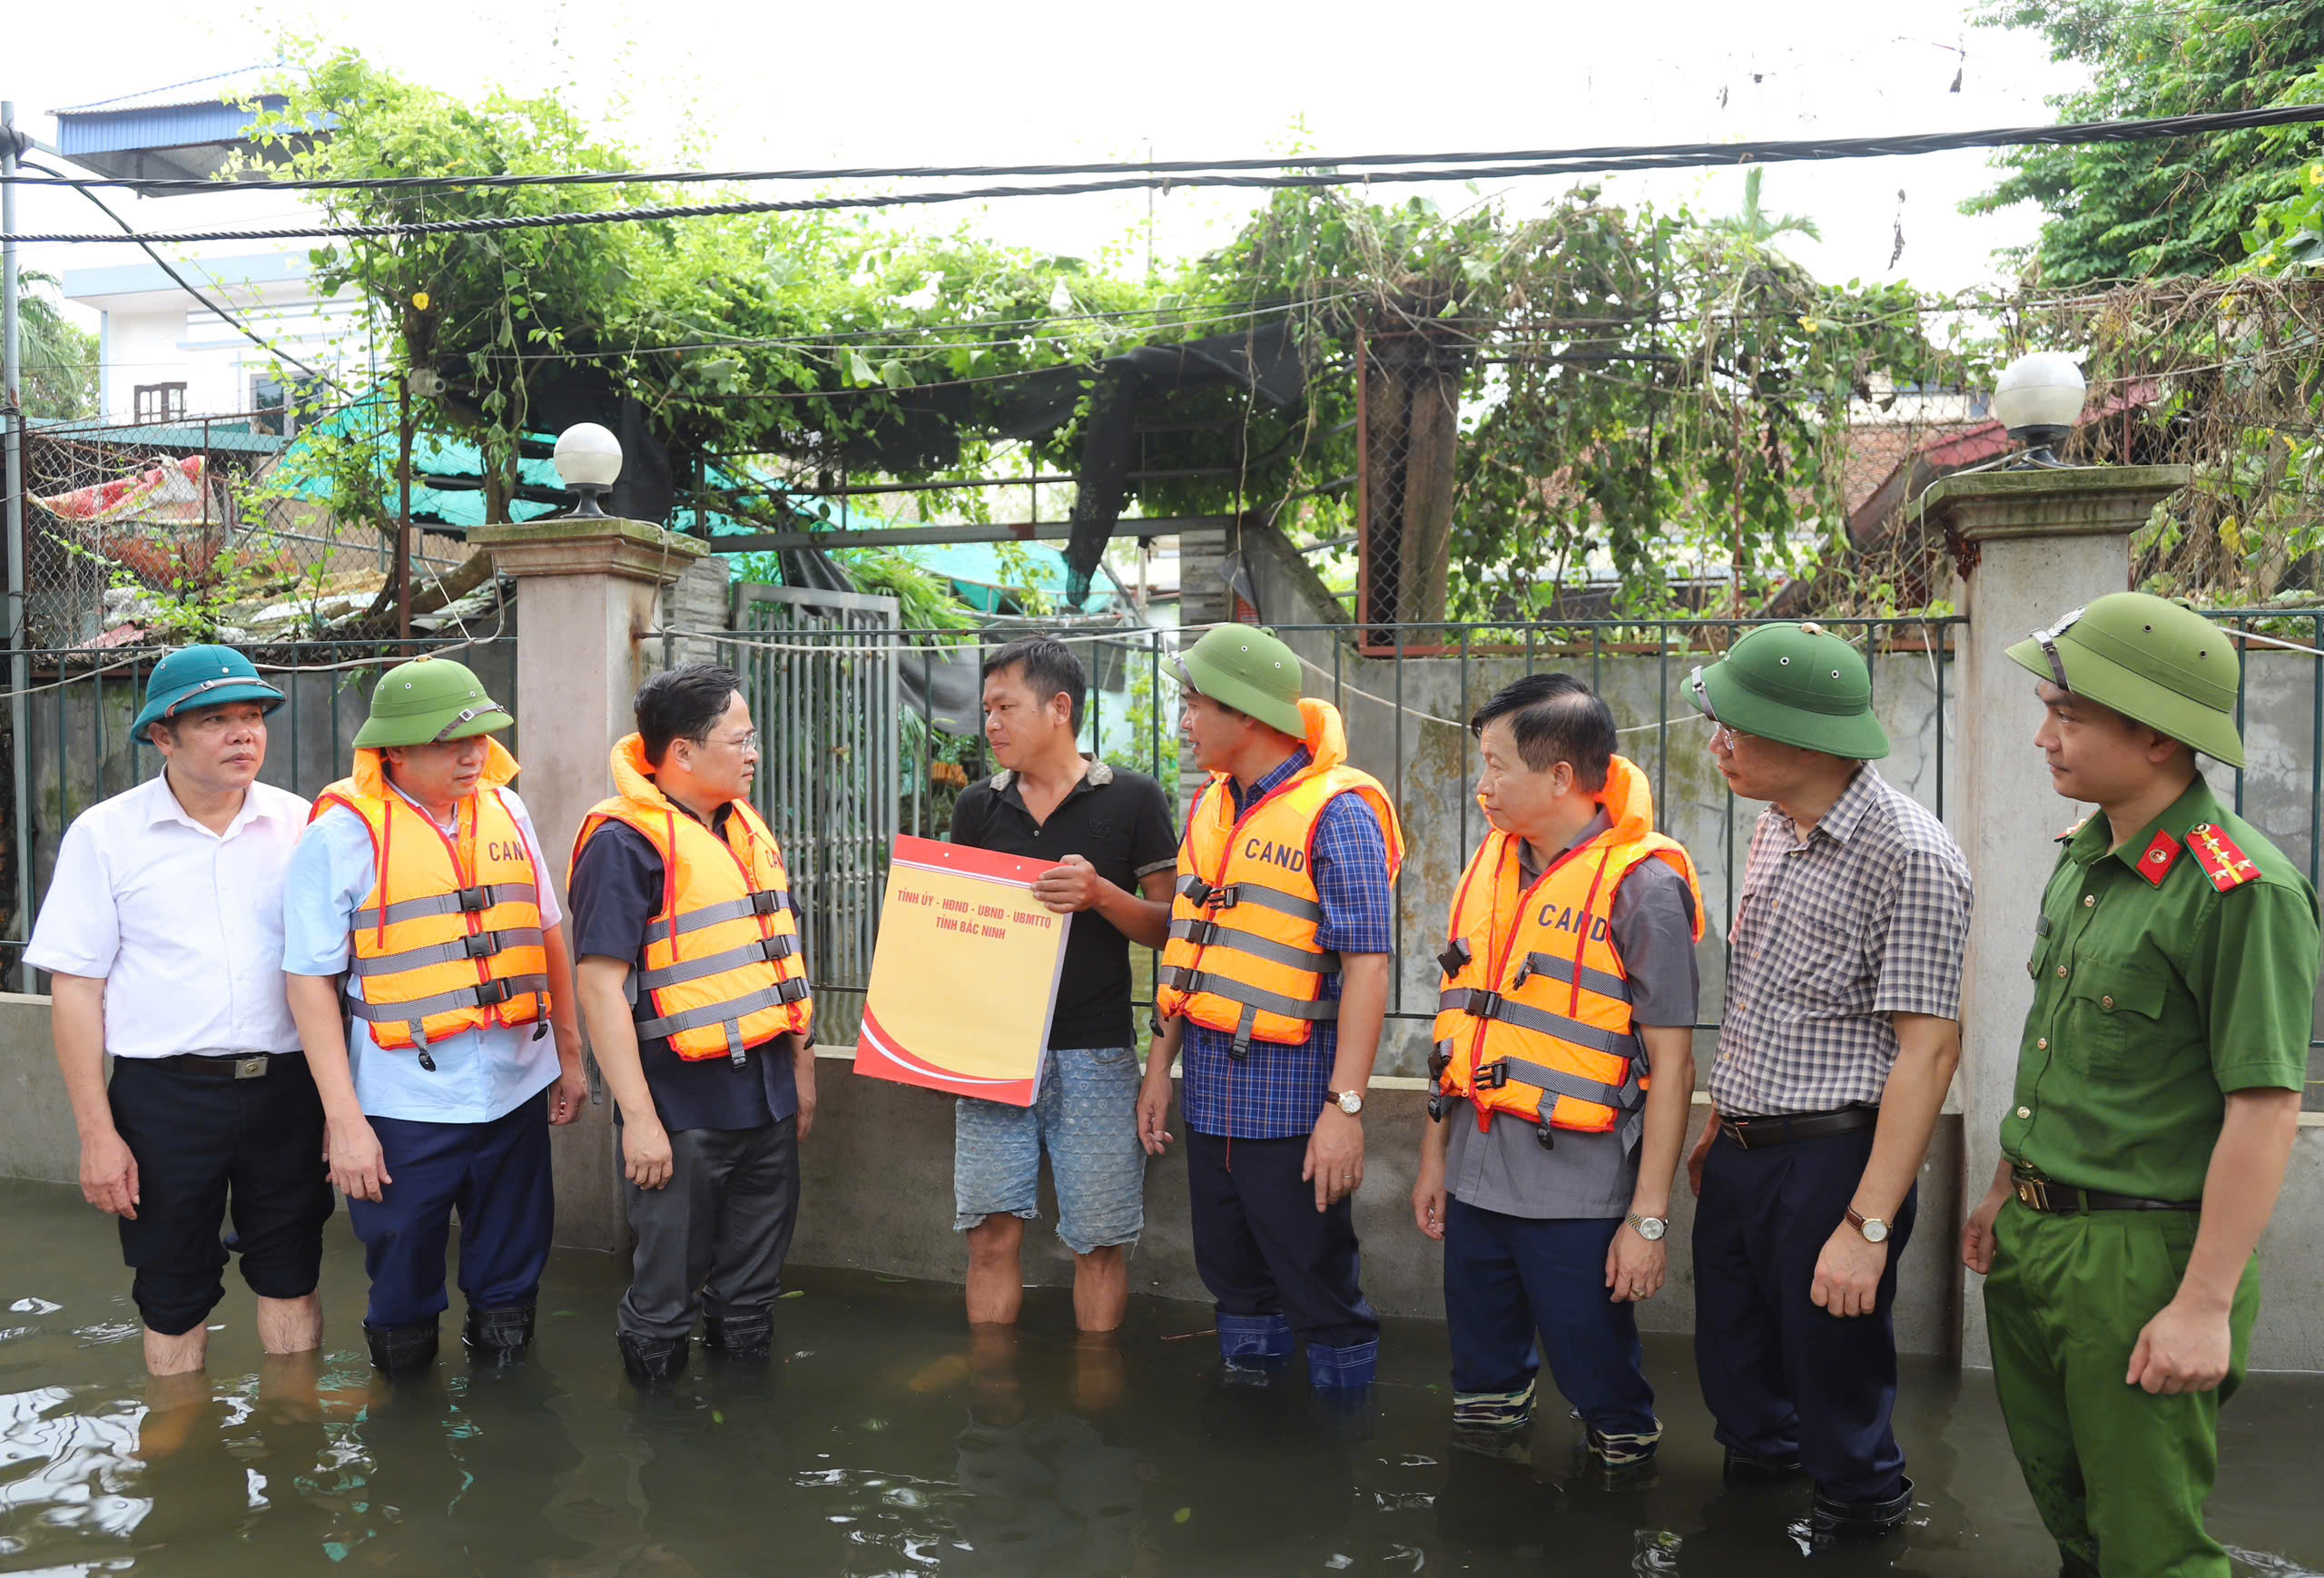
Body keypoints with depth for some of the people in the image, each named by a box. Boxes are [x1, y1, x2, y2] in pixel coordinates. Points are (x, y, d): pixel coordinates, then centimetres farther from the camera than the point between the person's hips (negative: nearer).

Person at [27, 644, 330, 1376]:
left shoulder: (300, 824, 2)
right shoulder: (105, 834, -3)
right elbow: (76, 987, -2)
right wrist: (97, 1134, -6)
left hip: (286, 1088, 2)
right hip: (165, 1097, -1)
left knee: (290, 1276, 14)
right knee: (174, 1295, 12)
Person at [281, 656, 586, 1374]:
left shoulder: (505, 809, 5)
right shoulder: (343, 831, -9)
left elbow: (547, 933, 13)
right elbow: (311, 979, -10)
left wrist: (569, 1052, 15)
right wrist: (343, 1119, -13)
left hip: (516, 1089, 4)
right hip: (406, 1102, -4)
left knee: (511, 1269, 16)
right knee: (404, 1279, 12)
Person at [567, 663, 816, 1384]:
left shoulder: (747, 827, 11)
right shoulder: (625, 839, -14)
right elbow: (602, 985, -19)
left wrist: (801, 1068, 18)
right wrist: (639, 1119, -21)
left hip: (767, 1097, 7)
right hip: (682, 1109, -7)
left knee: (752, 1293, 20)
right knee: (664, 1297, 7)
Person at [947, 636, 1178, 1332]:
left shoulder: (1132, 799, -1)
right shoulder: (977, 807, 10)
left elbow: (1169, 927, -1)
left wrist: (1100, 894, -19)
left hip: (1093, 1056, -3)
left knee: (1099, 1244, 4)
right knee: (992, 1233, 5)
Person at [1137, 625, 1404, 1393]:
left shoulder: (1336, 810, -14)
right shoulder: (1209, 805, 11)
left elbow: (1367, 966, -18)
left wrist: (1346, 1107, -22)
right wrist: (1160, 1065, 15)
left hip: (1292, 1093, -7)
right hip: (1211, 1087, 8)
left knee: (1319, 1287, 3)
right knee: (1233, 1278, 18)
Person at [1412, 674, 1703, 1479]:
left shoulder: (1642, 884, -11)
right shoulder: (1488, 863, 8)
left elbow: (1671, 1063, -12)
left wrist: (1650, 1217, -13)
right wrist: (1434, 1157, 16)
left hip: (1578, 1194, -6)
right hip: (1474, 1180, 6)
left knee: (1600, 1379, 8)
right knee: (1482, 1392, 18)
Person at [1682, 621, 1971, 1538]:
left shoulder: (1909, 857, -19)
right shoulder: (1775, 829, 7)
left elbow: (1929, 1048, -21)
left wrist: (1868, 1224, -22)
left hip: (1830, 1161, -8)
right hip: (1740, 1159, 8)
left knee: (1834, 1384, 10)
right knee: (1732, 1368, 21)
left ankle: (1864, 1516, 35)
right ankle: (1763, 1470, 45)